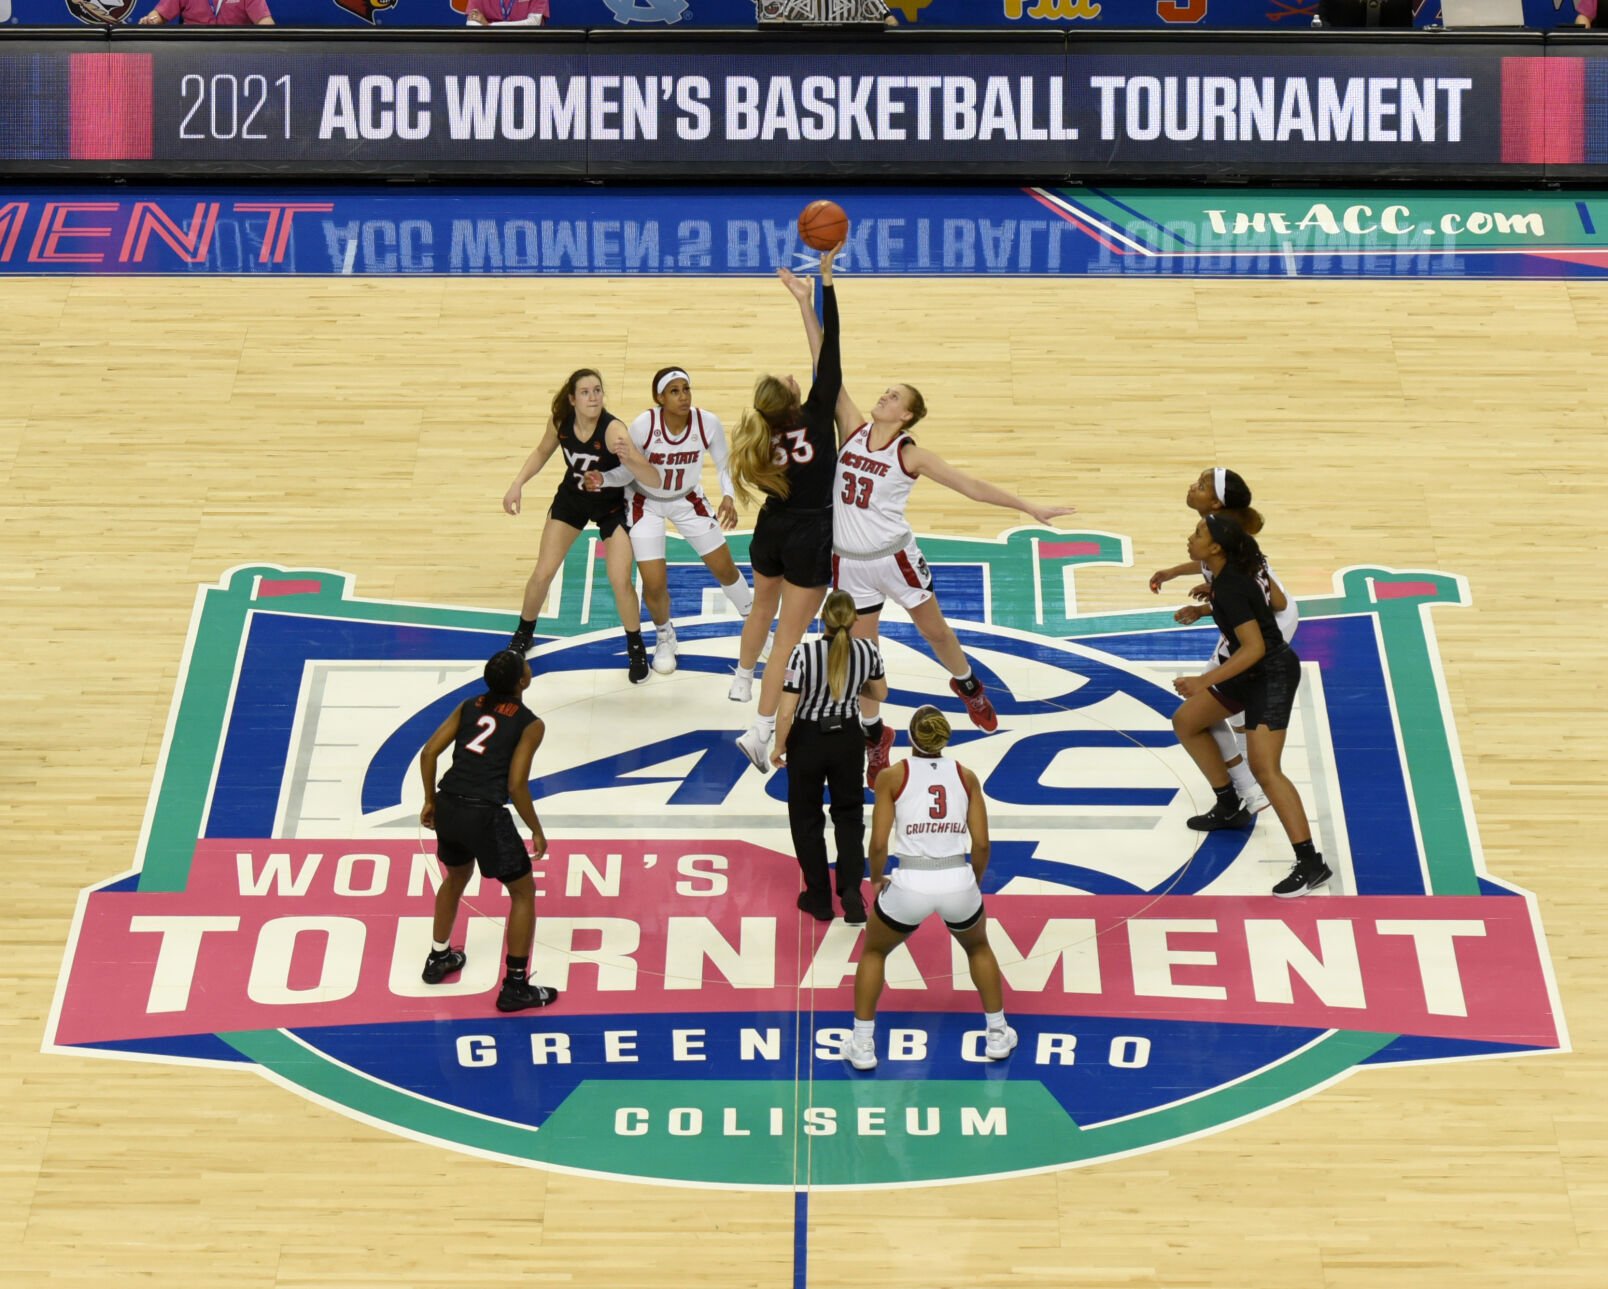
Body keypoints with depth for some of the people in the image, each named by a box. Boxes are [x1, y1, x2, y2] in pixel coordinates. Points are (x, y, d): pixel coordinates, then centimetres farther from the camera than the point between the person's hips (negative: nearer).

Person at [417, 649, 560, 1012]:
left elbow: (428, 753, 6)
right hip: (484, 815, -6)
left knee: (456, 878, 34)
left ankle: (438, 959, 46)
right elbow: (516, 784, -11)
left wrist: (430, 801, 18)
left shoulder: (469, 706, 11)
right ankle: (515, 987, 14)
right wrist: (536, 831, 1)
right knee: (523, 892, 13)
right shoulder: (530, 724, -4)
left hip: (447, 807, 6)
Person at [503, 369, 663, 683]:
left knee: (620, 581, -12)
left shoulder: (613, 430, -34)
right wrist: (517, 484, -9)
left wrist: (629, 459, -60)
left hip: (612, 506, -3)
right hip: (571, 499, 3)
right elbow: (543, 451, 3)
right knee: (542, 574, 2)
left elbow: (654, 481, -41)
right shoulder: (559, 420, -21)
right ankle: (523, 635, 29)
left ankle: (636, 648, 13)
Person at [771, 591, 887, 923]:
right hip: (848, 740, 3)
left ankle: (819, 897, 24)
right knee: (849, 815, 19)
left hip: (808, 740, -2)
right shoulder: (868, 650, -13)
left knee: (806, 819, 16)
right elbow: (880, 694, 6)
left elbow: (786, 712, -20)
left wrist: (779, 748, -4)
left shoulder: (804, 653, -23)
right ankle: (851, 891, 3)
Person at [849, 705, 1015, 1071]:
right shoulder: (966, 776, 9)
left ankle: (863, 1045, 23)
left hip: (910, 883, -2)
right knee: (978, 947, 35)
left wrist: (876, 880, 17)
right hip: (958, 881, 2)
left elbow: (878, 845, -3)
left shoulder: (892, 776, 2)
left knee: (873, 952, 27)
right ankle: (997, 1034, 36)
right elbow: (981, 844, 4)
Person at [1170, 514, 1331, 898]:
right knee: (1186, 722, 18)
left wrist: (1205, 682, -34)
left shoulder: (1231, 589, -26)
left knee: (1264, 769, -18)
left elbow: (1254, 648, -31)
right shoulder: (1229, 573, 1)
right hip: (1251, 672, 10)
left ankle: (1311, 864, -17)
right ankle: (1228, 805, 30)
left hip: (1272, 674, -10)